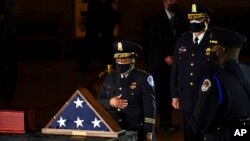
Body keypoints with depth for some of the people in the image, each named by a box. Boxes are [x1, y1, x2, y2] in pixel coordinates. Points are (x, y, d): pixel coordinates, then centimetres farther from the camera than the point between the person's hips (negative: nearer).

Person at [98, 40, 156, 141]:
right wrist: (110, 103, -10)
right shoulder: (109, 78, 12)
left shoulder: (143, 78, -4)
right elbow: (99, 101, 13)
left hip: (136, 132, -4)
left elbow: (149, 108, -7)